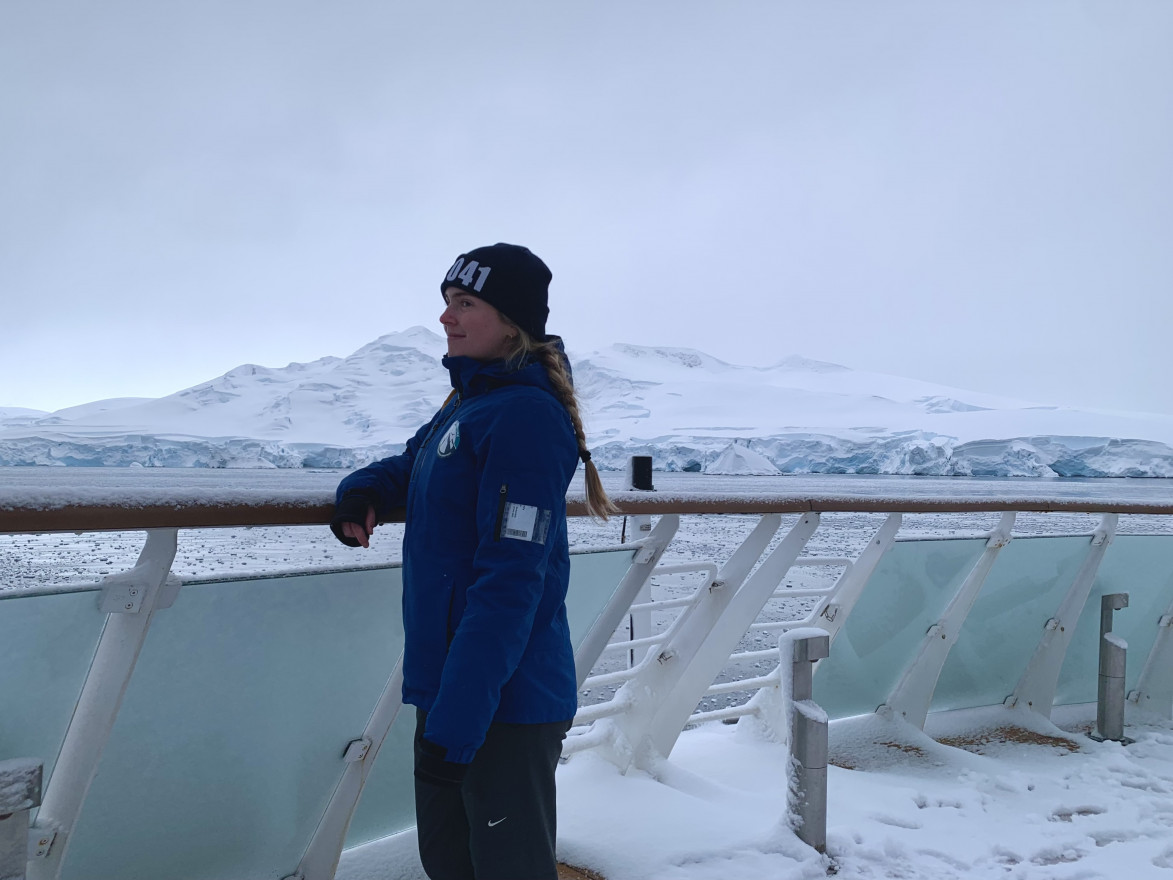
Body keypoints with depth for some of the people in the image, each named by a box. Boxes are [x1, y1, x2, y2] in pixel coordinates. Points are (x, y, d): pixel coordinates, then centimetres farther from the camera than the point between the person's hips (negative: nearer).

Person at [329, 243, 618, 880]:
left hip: (505, 703, -9)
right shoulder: (465, 404, 10)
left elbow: (510, 583, -23)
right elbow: (413, 466, 26)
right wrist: (363, 490, 1)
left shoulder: (526, 414, -18)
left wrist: (456, 721, -23)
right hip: (447, 686, 9)